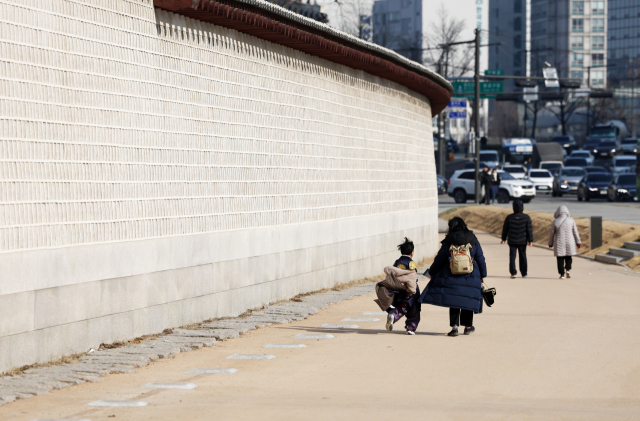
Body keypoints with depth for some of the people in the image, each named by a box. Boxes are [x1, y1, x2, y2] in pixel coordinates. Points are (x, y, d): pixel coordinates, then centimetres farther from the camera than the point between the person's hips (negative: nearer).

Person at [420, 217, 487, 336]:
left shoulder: (448, 242, -3)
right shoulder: (473, 241, 2)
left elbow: (439, 260, 3)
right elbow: (480, 259, 5)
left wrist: (431, 272, 17)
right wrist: (483, 275, 15)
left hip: (452, 277, -1)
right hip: (470, 277, 1)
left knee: (453, 301, 4)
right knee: (468, 300, 12)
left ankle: (454, 326, -6)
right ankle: (468, 326, 21)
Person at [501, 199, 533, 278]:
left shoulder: (509, 218, -5)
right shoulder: (526, 217, -7)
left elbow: (505, 229, 4)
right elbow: (529, 230, -7)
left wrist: (503, 239, 18)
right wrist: (530, 240, -1)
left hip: (512, 241, 0)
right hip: (523, 241, 0)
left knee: (512, 257, 4)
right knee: (522, 256, 12)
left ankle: (513, 273, -8)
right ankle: (524, 273, 18)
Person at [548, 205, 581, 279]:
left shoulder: (555, 222, -4)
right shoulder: (571, 220, -1)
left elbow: (552, 233, 2)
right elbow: (575, 232, 3)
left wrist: (550, 243, 14)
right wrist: (578, 242, 11)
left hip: (559, 243, -1)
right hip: (569, 243, 1)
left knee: (560, 259, 3)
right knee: (568, 257, 17)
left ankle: (562, 274, -1)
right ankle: (568, 269, -3)